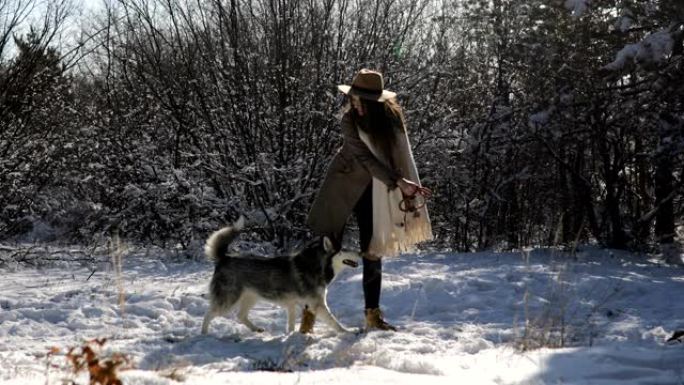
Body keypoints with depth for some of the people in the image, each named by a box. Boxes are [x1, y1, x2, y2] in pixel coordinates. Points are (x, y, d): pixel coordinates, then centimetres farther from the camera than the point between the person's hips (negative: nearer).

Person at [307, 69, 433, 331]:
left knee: (373, 253, 4)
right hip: (342, 187, -3)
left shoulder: (391, 115, -8)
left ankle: (373, 315, 11)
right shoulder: (350, 120, -19)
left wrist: (409, 188, -2)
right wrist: (400, 182, -33)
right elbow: (367, 159, -27)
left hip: (373, 189, 4)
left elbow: (402, 153, 1)